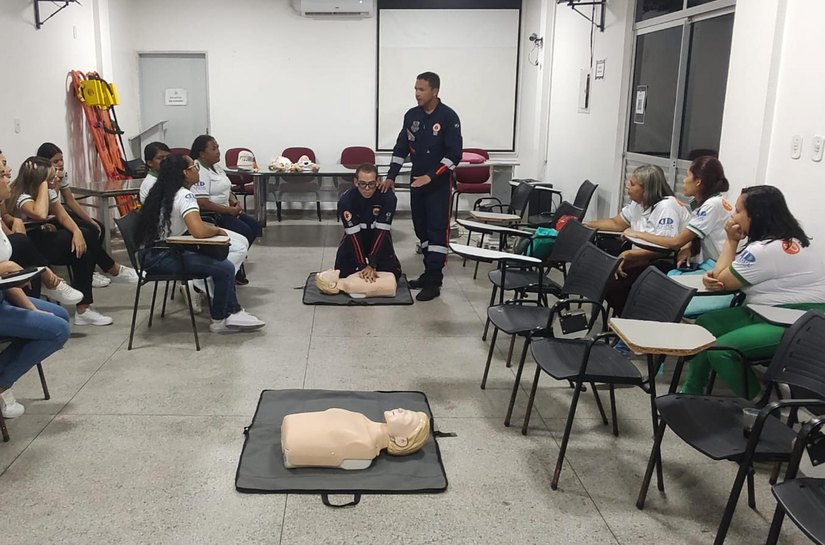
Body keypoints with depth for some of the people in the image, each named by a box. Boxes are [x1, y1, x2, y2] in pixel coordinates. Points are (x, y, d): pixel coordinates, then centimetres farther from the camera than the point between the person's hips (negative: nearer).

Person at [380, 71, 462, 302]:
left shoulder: (448, 117, -12)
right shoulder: (411, 115, 5)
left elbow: (454, 154, -16)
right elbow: (401, 147, 12)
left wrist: (431, 176, -22)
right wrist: (391, 176, 6)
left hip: (438, 184, -6)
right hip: (417, 181, 6)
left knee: (437, 230, -6)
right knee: (421, 229, 11)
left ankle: (434, 282, -4)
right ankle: (429, 273, 22)